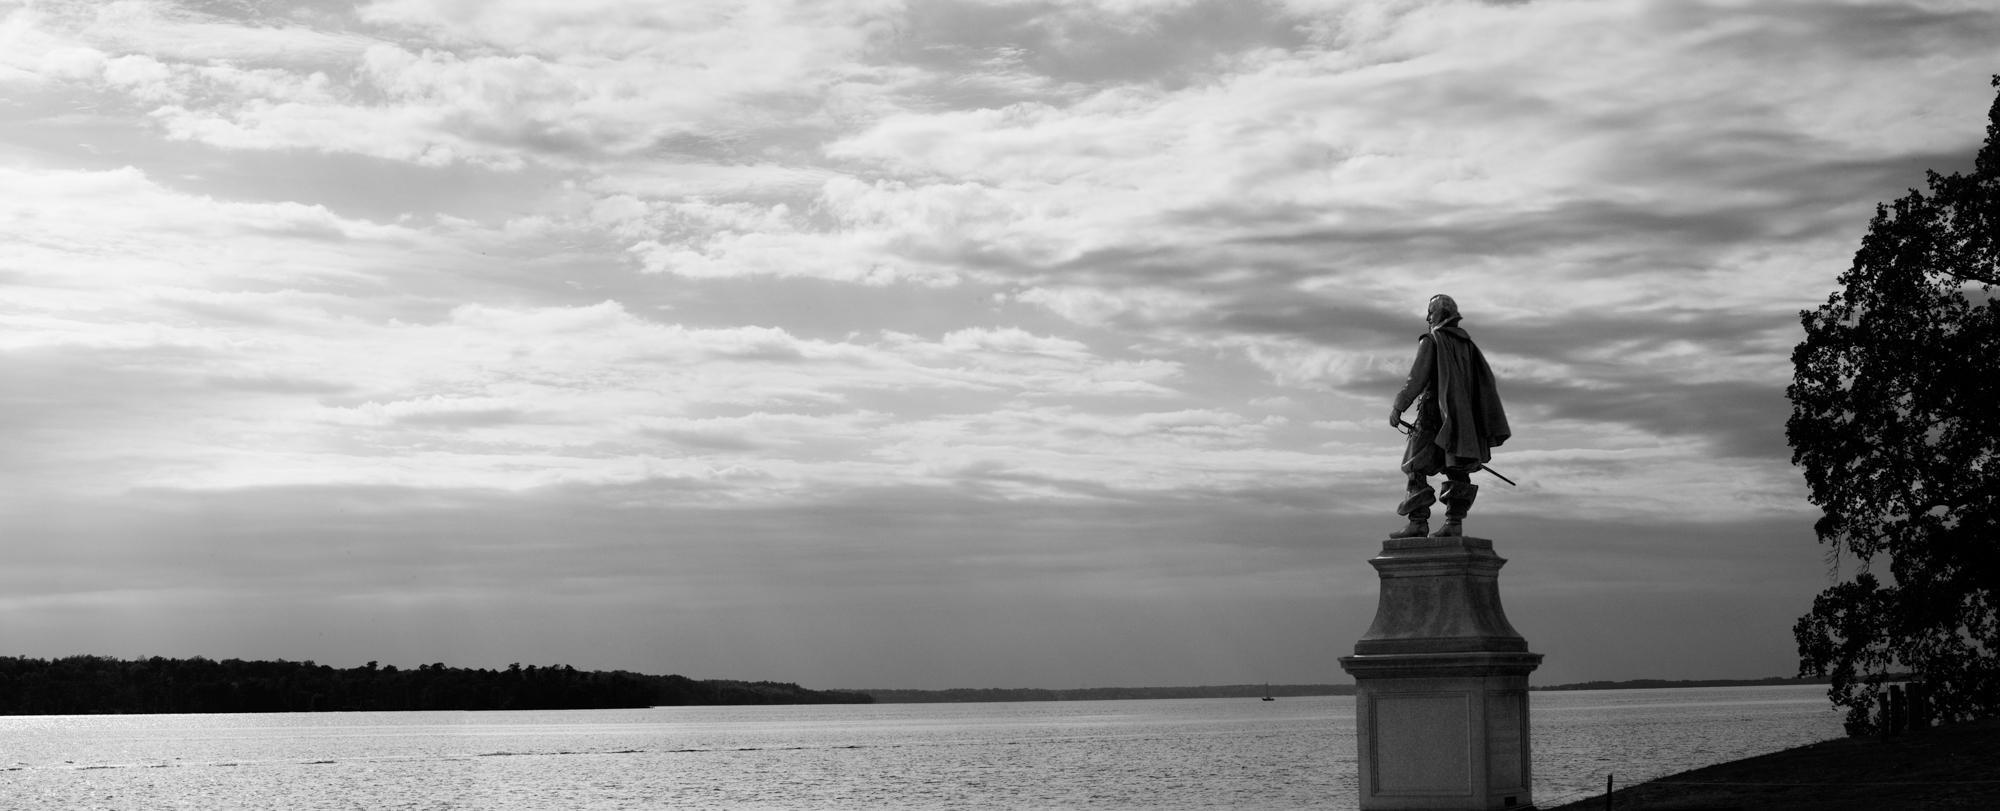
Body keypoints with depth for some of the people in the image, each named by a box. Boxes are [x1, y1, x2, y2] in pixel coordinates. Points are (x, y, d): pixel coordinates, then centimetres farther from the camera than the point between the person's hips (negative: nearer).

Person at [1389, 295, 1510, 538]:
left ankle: (1418, 523, -13)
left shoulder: (1431, 340, -2)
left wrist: (1398, 407, -12)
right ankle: (1454, 523, -3)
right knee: (1456, 470, 6)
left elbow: (1417, 378, -12)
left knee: (1417, 467, -5)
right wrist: (1488, 424, 15)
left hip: (1435, 412, -6)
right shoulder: (1467, 344, 17)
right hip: (1462, 417, 7)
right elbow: (1486, 380, 13)